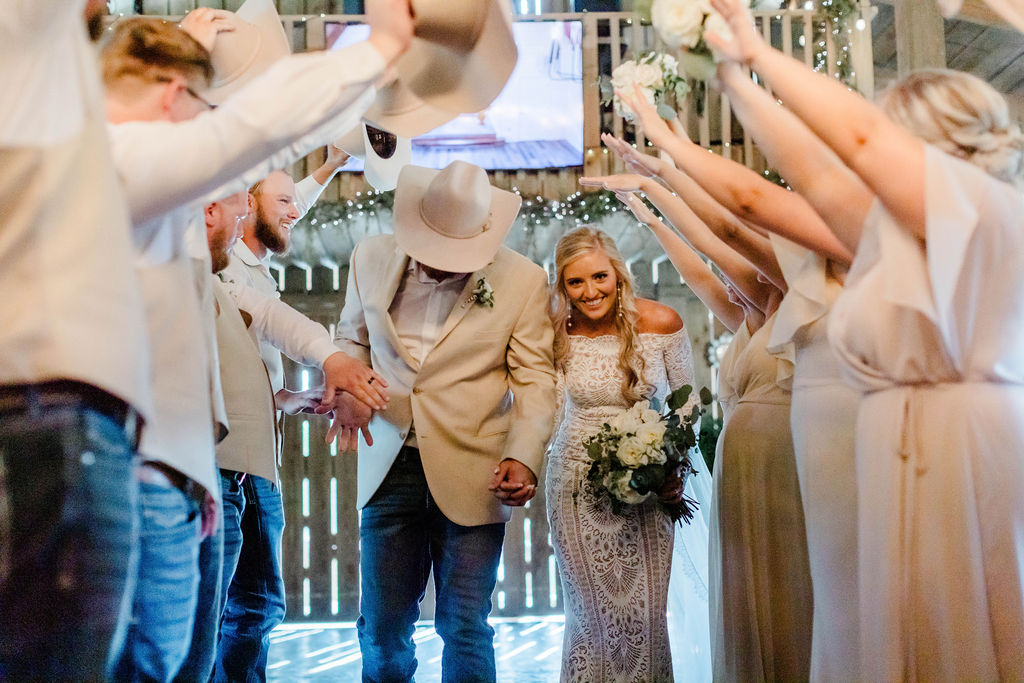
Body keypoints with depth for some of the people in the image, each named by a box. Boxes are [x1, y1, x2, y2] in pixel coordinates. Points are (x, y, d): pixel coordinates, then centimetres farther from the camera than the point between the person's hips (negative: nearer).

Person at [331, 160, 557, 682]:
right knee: (383, 628, 7)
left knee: (465, 629, 3)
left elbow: (535, 379, -1)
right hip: (389, 467, 3)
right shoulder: (372, 258, 4)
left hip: (473, 476, -2)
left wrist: (523, 457, -15)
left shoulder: (523, 279, -3)